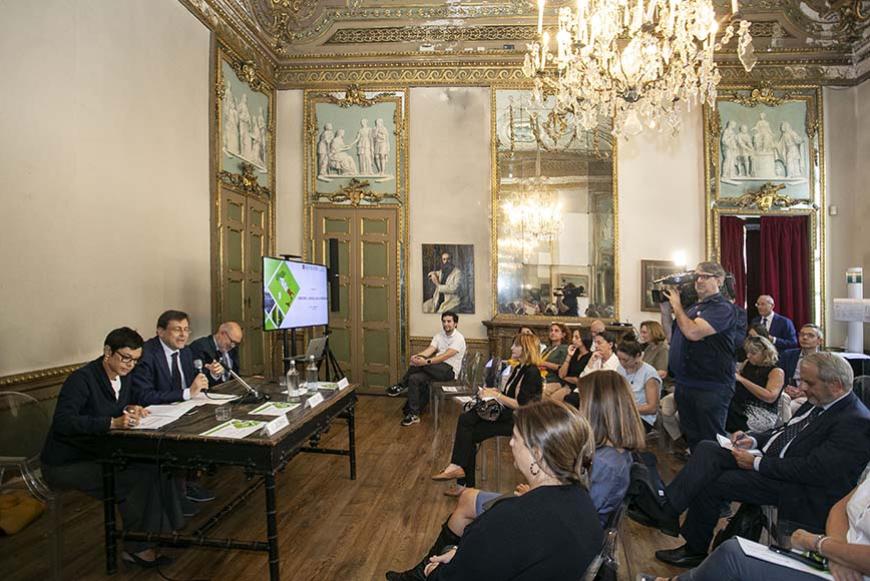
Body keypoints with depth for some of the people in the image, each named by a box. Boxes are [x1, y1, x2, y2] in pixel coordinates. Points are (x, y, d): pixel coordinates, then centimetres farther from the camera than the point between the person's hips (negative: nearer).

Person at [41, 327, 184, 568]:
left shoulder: (123, 375, 1)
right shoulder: (82, 379, -22)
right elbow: (62, 422, -33)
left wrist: (130, 409, -7)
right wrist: (113, 423, -40)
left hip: (98, 453, 8)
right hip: (66, 464, -7)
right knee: (140, 477, -22)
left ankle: (163, 529, 1)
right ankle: (137, 548, -4)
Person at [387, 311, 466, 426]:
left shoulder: (458, 338, -9)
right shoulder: (439, 336, 13)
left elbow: (445, 356, -22)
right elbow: (430, 350, -4)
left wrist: (426, 362, -34)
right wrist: (417, 356, -27)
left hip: (450, 371, -7)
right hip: (437, 369, 7)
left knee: (421, 362, -30)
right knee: (414, 378, -21)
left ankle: (402, 385, -9)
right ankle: (413, 414, -15)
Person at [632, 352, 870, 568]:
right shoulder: (819, 402, 8)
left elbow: (814, 470, -25)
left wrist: (757, 463, -20)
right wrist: (753, 439, 1)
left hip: (799, 491, -9)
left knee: (711, 483, -17)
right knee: (707, 449, -10)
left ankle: (695, 549, 2)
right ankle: (667, 512, -14)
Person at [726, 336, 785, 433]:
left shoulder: (776, 371, -3)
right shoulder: (747, 363, 13)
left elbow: (770, 397, -19)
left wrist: (742, 379, -22)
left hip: (763, 415, -5)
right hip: (740, 407, 5)